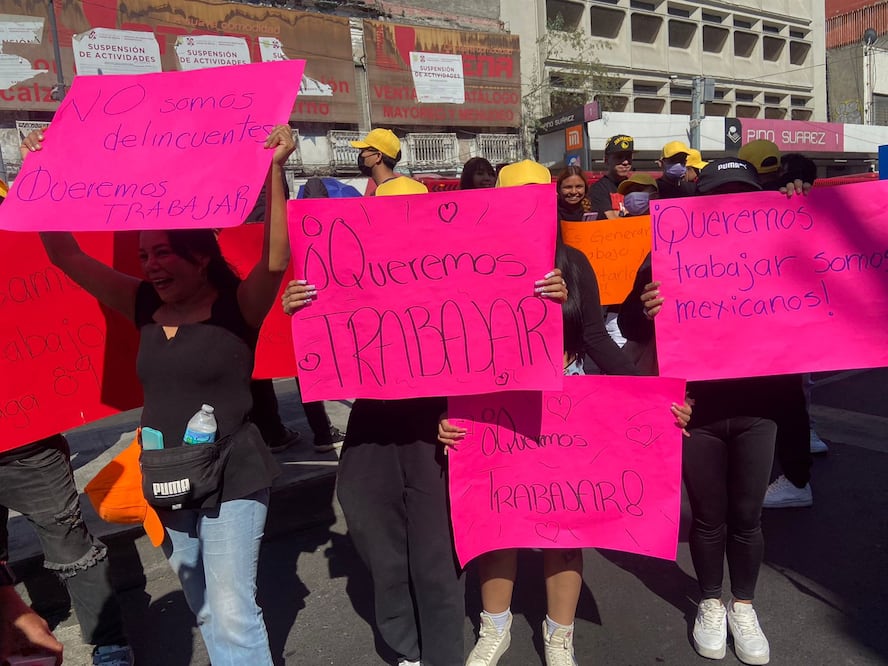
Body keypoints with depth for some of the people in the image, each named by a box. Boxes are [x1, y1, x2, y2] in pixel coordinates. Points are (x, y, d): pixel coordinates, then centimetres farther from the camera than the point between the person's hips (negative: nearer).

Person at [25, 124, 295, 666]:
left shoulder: (237, 306, -12)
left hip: (231, 479, -6)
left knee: (233, 613, -4)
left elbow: (276, 260, -31)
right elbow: (67, 256, 3)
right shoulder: (145, 304, 2)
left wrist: (274, 173, -38)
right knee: (204, 610, 20)